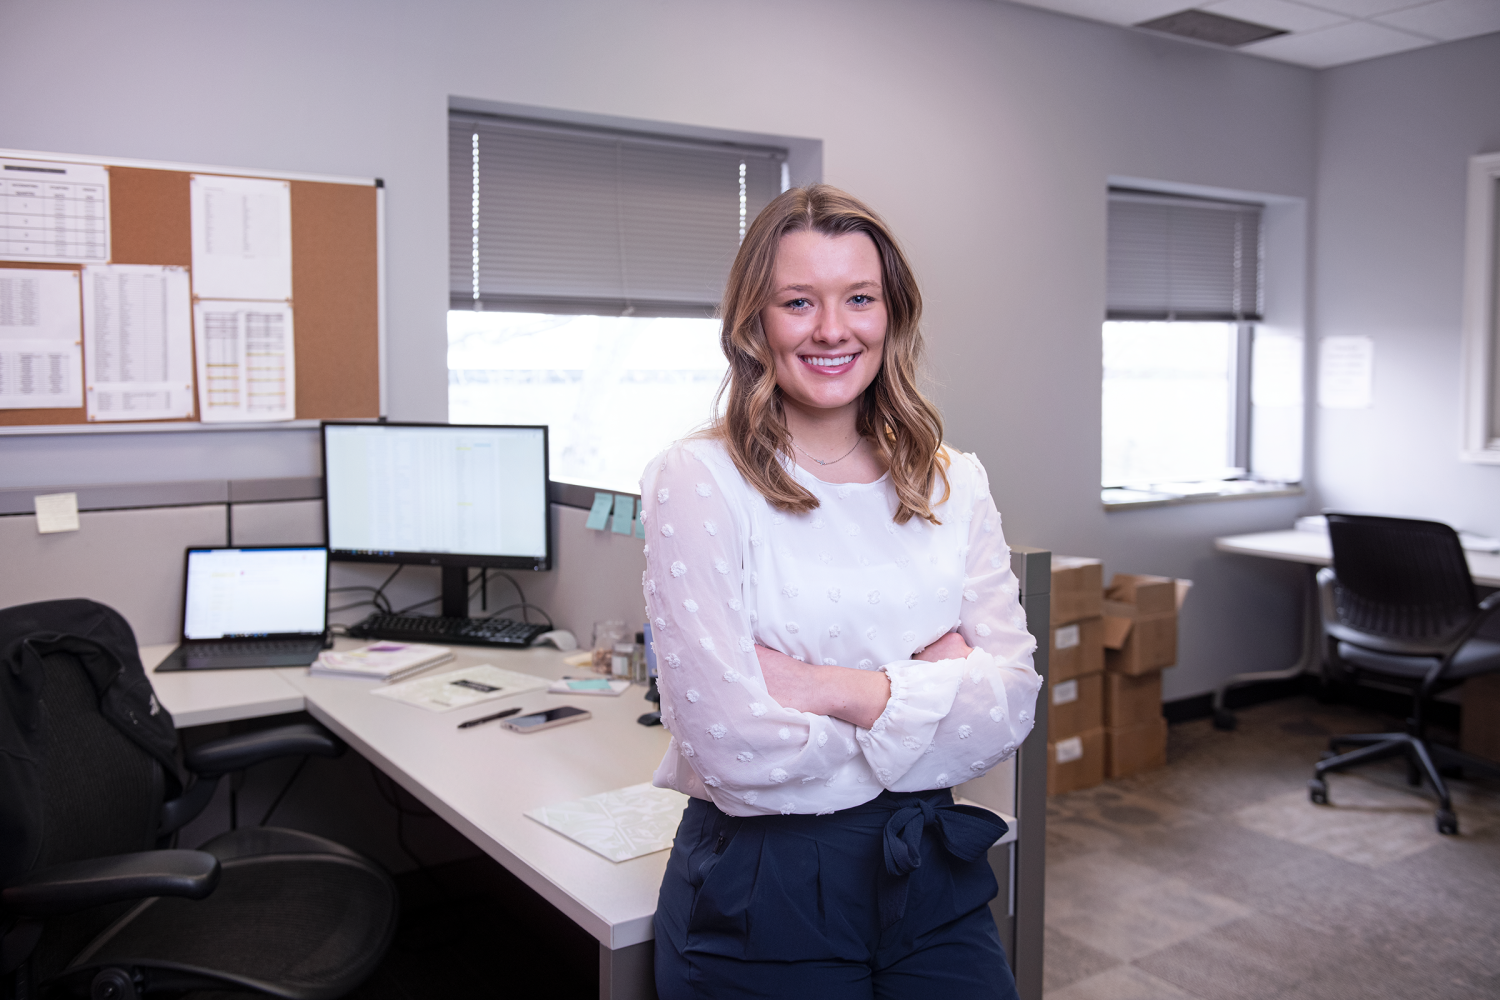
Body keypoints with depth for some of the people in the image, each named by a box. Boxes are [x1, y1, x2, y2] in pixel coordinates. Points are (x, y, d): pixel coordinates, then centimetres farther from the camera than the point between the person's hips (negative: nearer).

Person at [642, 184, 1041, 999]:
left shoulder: (953, 483, 2)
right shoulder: (697, 481, -14)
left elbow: (1012, 702, -6)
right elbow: (736, 750, -21)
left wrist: (832, 689, -19)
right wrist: (925, 690, -9)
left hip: (930, 875, 4)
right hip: (760, 892, -4)